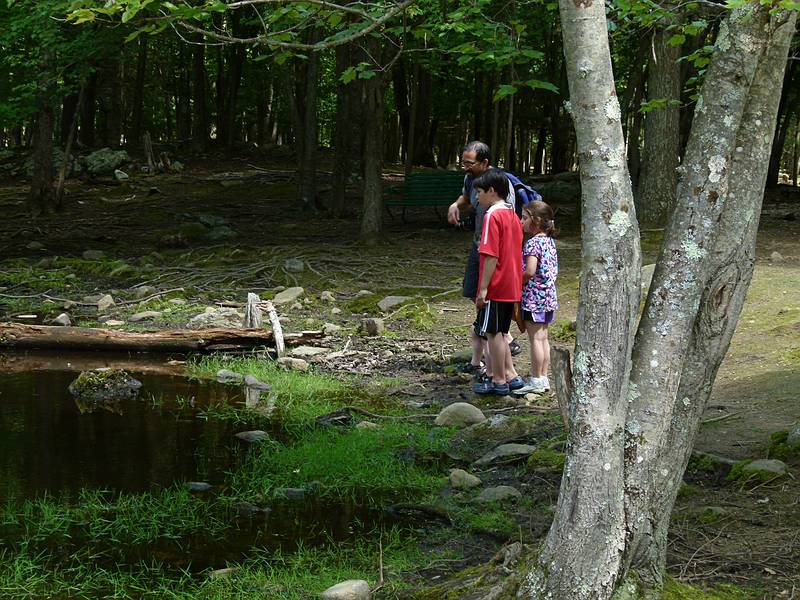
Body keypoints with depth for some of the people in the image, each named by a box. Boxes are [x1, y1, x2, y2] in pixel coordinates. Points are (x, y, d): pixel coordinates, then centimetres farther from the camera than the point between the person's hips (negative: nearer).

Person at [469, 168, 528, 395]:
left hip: (496, 288, -9)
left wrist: (483, 289, -18)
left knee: (493, 333, 2)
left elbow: (491, 256, -20)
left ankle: (499, 381, 8)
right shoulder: (512, 215, 12)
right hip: (512, 287, 9)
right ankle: (510, 375, 19)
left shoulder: (492, 216, -15)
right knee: (499, 333, 18)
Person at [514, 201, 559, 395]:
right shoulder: (549, 241, 11)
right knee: (543, 338, 13)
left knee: (535, 338, -4)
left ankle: (536, 381, 0)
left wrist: (517, 283, -10)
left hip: (533, 297, -9)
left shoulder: (533, 243, -16)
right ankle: (544, 378, 17)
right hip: (549, 297, 9)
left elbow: (530, 271, -24)